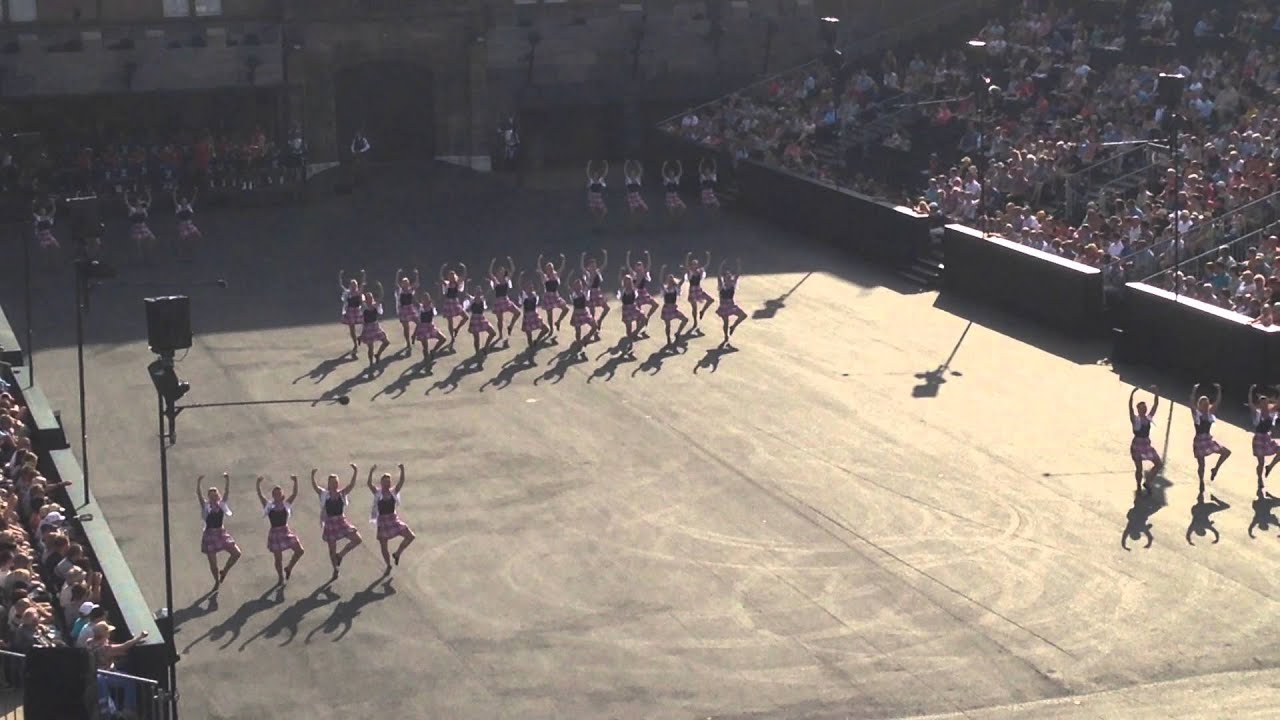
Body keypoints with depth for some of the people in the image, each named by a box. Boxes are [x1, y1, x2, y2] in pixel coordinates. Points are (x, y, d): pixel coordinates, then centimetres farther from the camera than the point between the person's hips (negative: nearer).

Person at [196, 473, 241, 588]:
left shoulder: (221, 504, 1)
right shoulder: (206, 506, -6)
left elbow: (227, 491, -10)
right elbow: (199, 495, -20)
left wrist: (227, 480, -25)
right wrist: (198, 483, -35)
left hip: (222, 533, 3)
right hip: (210, 534, -3)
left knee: (236, 553, -6)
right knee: (212, 562, 2)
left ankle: (224, 571, 15)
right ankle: (217, 581, 24)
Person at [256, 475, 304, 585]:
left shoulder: (286, 504, 0)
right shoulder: (268, 505, -3)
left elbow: (294, 494, -10)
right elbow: (260, 495, -13)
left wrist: (295, 482, -24)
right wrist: (258, 484, -28)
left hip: (286, 531, 2)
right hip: (275, 533, -2)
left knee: (300, 551, -6)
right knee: (278, 558, 5)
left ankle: (288, 568, 17)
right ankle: (281, 577, 26)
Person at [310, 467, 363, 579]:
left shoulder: (342, 494, 0)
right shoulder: (324, 494, -5)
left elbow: (352, 485, -11)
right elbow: (315, 487, -19)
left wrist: (355, 472, -25)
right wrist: (312, 476, -36)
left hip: (342, 522, 2)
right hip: (330, 524, -2)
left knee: (357, 539, -9)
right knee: (332, 550, 6)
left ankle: (340, 555, 10)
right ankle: (335, 569, 27)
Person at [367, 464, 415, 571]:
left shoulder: (393, 492, 0)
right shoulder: (377, 493, -6)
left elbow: (402, 482, -13)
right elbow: (369, 484, -22)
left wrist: (402, 470, -28)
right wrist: (371, 472, -37)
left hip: (394, 520, 2)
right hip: (382, 521, -2)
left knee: (411, 536, -6)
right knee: (383, 547, 5)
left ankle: (397, 554, 13)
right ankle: (388, 566, 27)